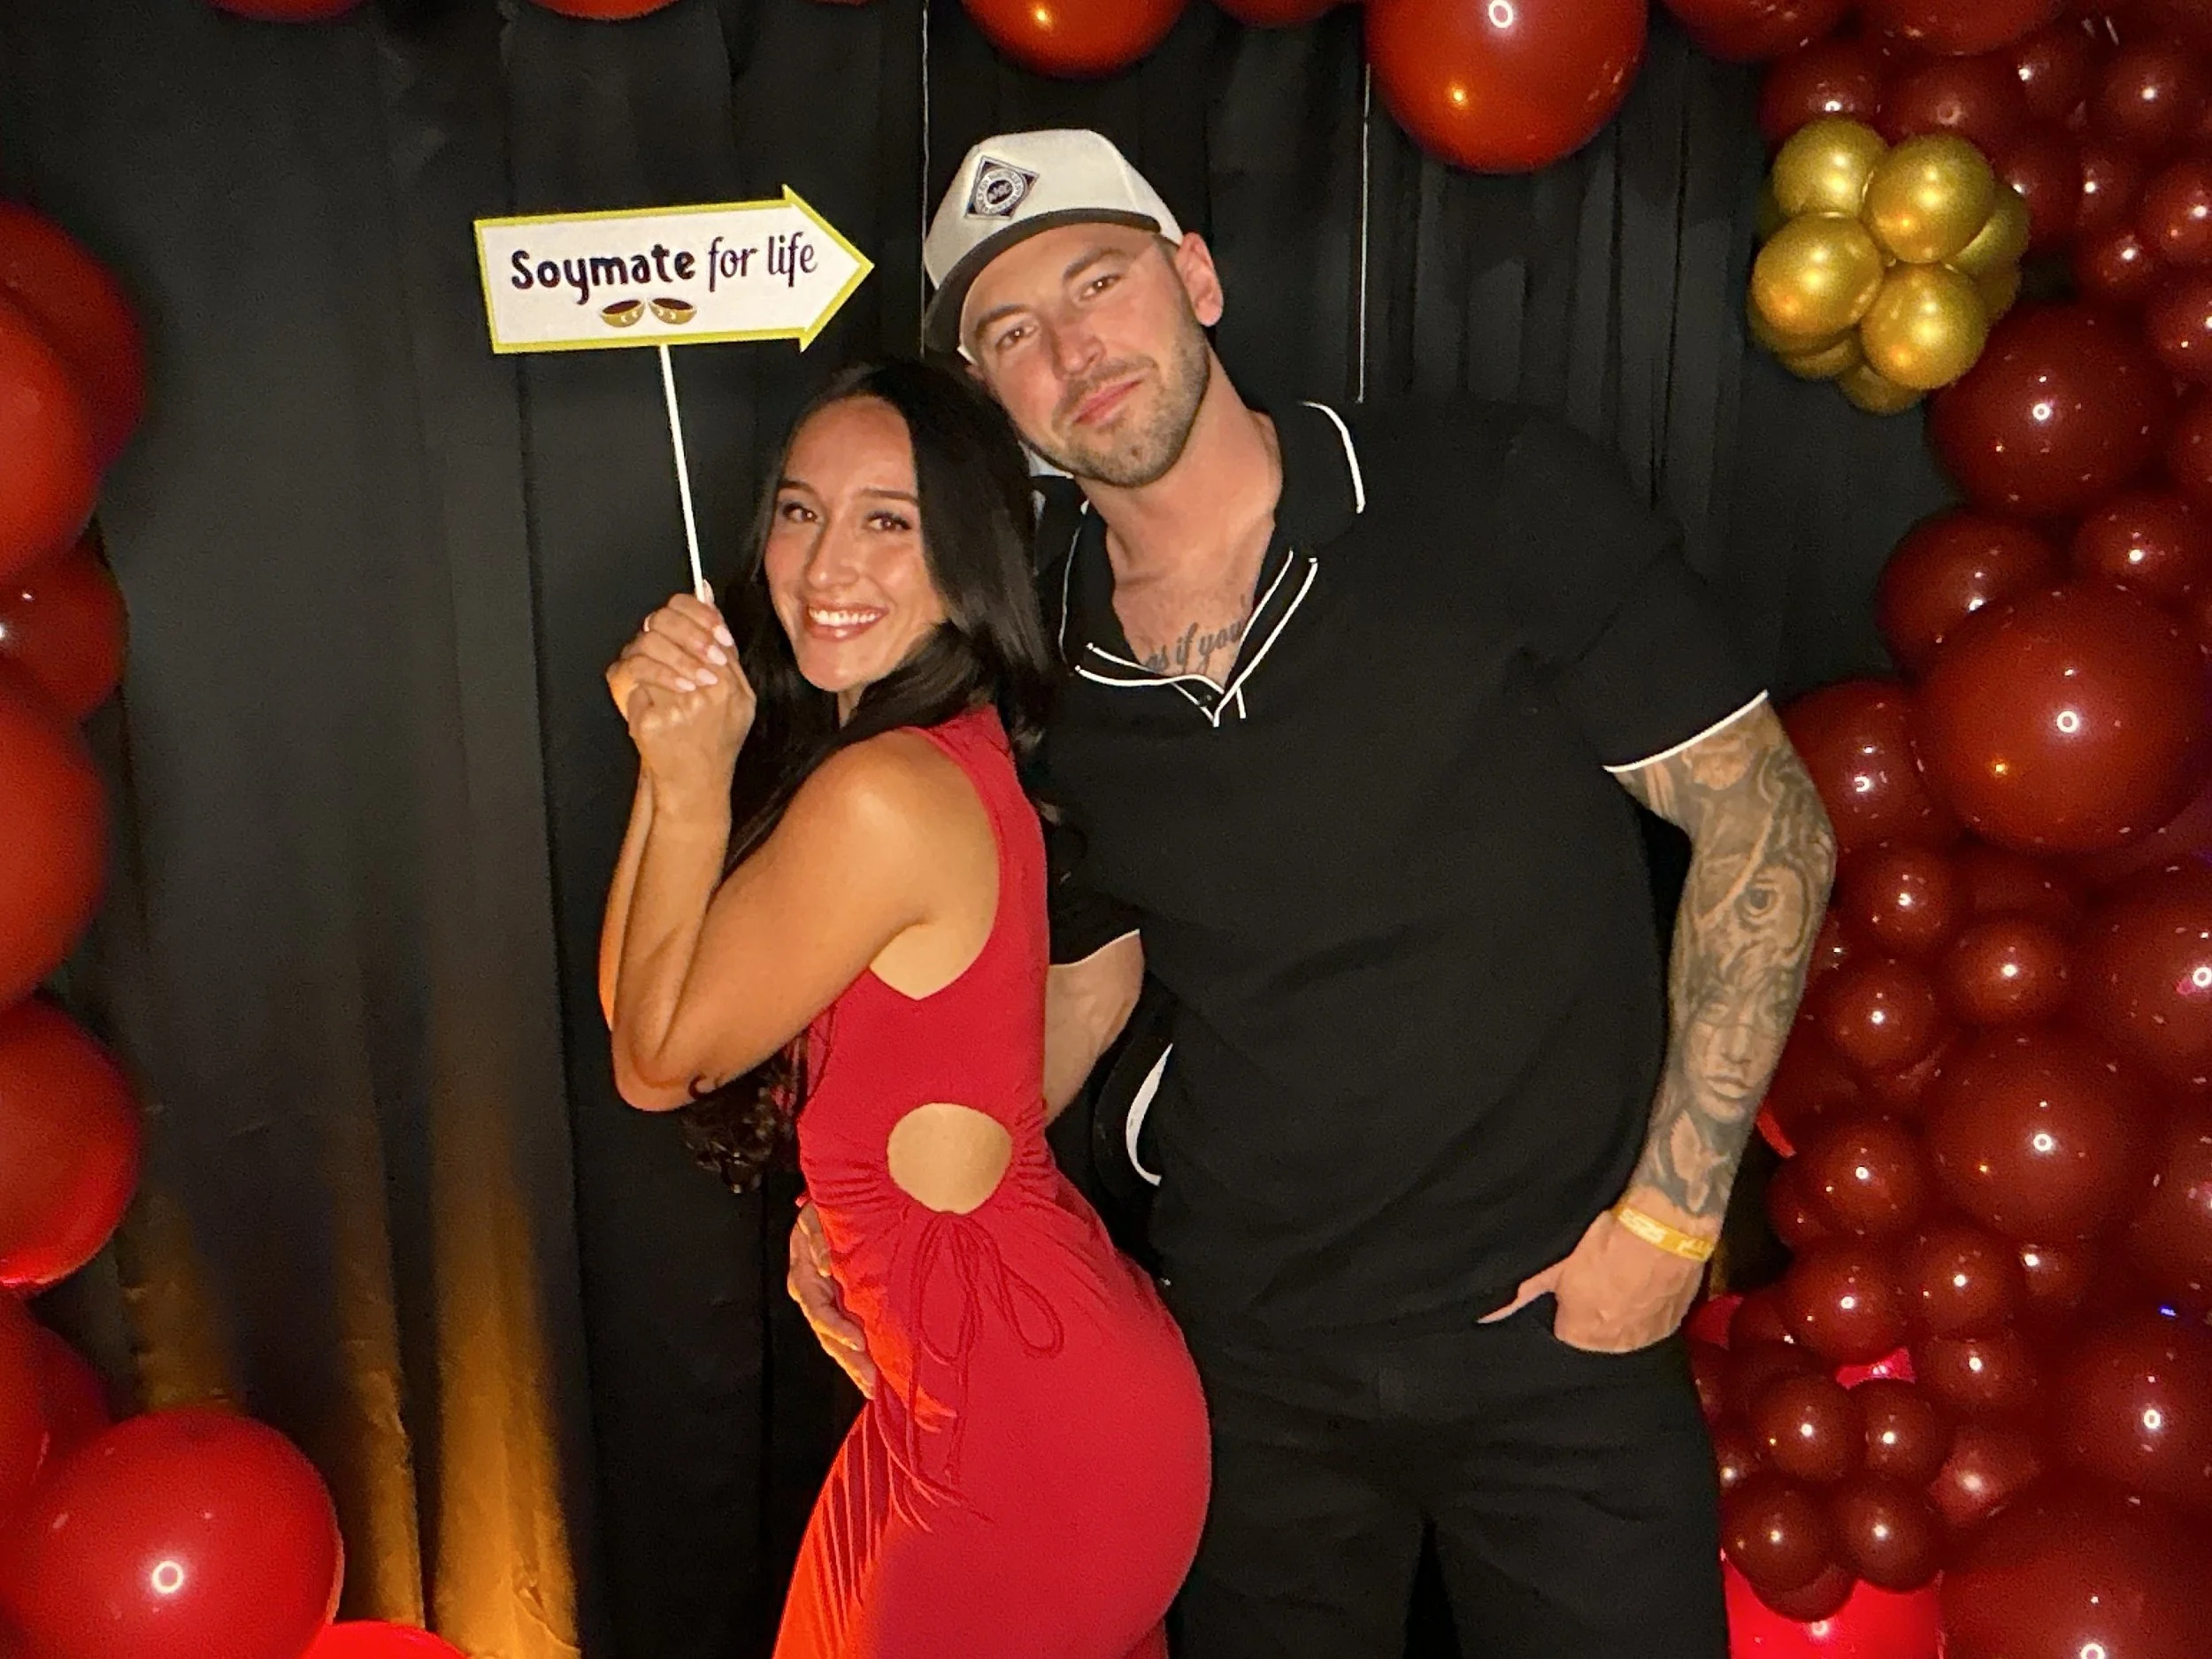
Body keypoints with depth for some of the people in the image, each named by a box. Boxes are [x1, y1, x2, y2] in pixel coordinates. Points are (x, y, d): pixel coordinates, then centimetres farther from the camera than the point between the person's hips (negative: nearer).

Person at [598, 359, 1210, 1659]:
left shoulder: (884, 795, -27)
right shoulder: (954, 753, 3)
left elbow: (657, 1058, -12)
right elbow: (634, 1010, 3)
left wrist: (690, 777, -13)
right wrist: (676, 750, -9)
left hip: (1018, 1424, -9)